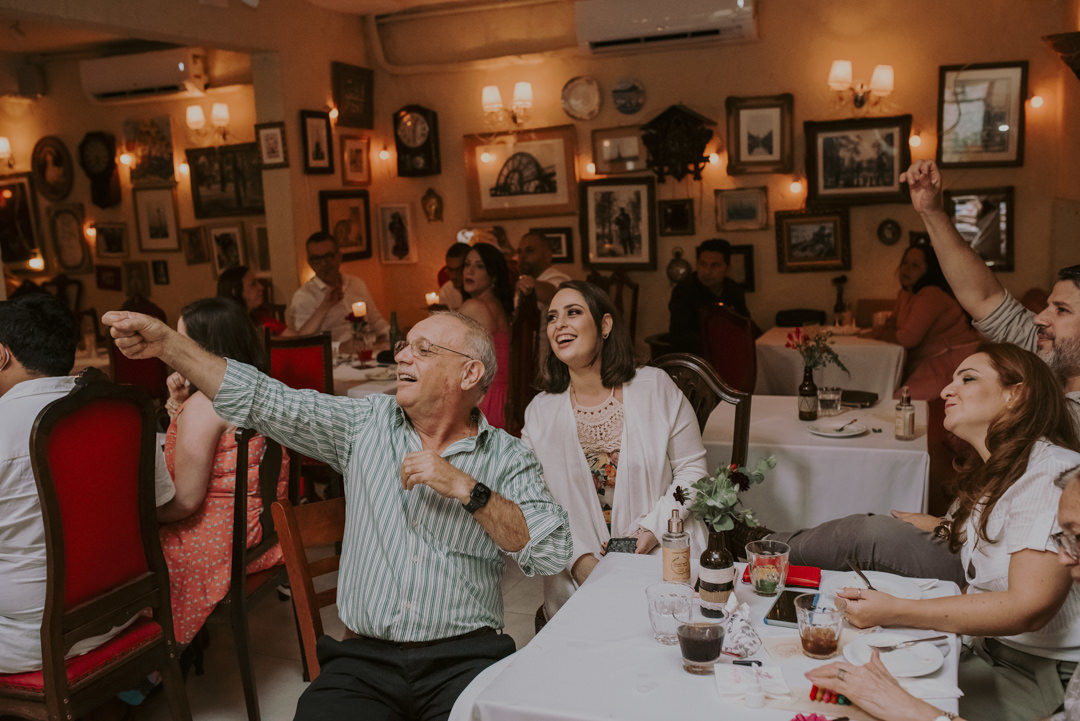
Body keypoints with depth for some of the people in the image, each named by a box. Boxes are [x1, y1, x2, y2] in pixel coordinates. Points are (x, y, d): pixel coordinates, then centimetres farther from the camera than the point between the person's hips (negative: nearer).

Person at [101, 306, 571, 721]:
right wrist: (169, 344, -3)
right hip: (365, 657, 2)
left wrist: (467, 489, -13)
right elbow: (263, 401, 5)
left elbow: (553, 553, -7)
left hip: (465, 657, -2)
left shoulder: (506, 457, 4)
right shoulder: (366, 424, 10)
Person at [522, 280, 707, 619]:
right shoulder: (540, 412, 5)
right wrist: (579, 559, -14)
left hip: (663, 554, 0)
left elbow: (692, 468, 3)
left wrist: (653, 529, -10)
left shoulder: (656, 387, 2)